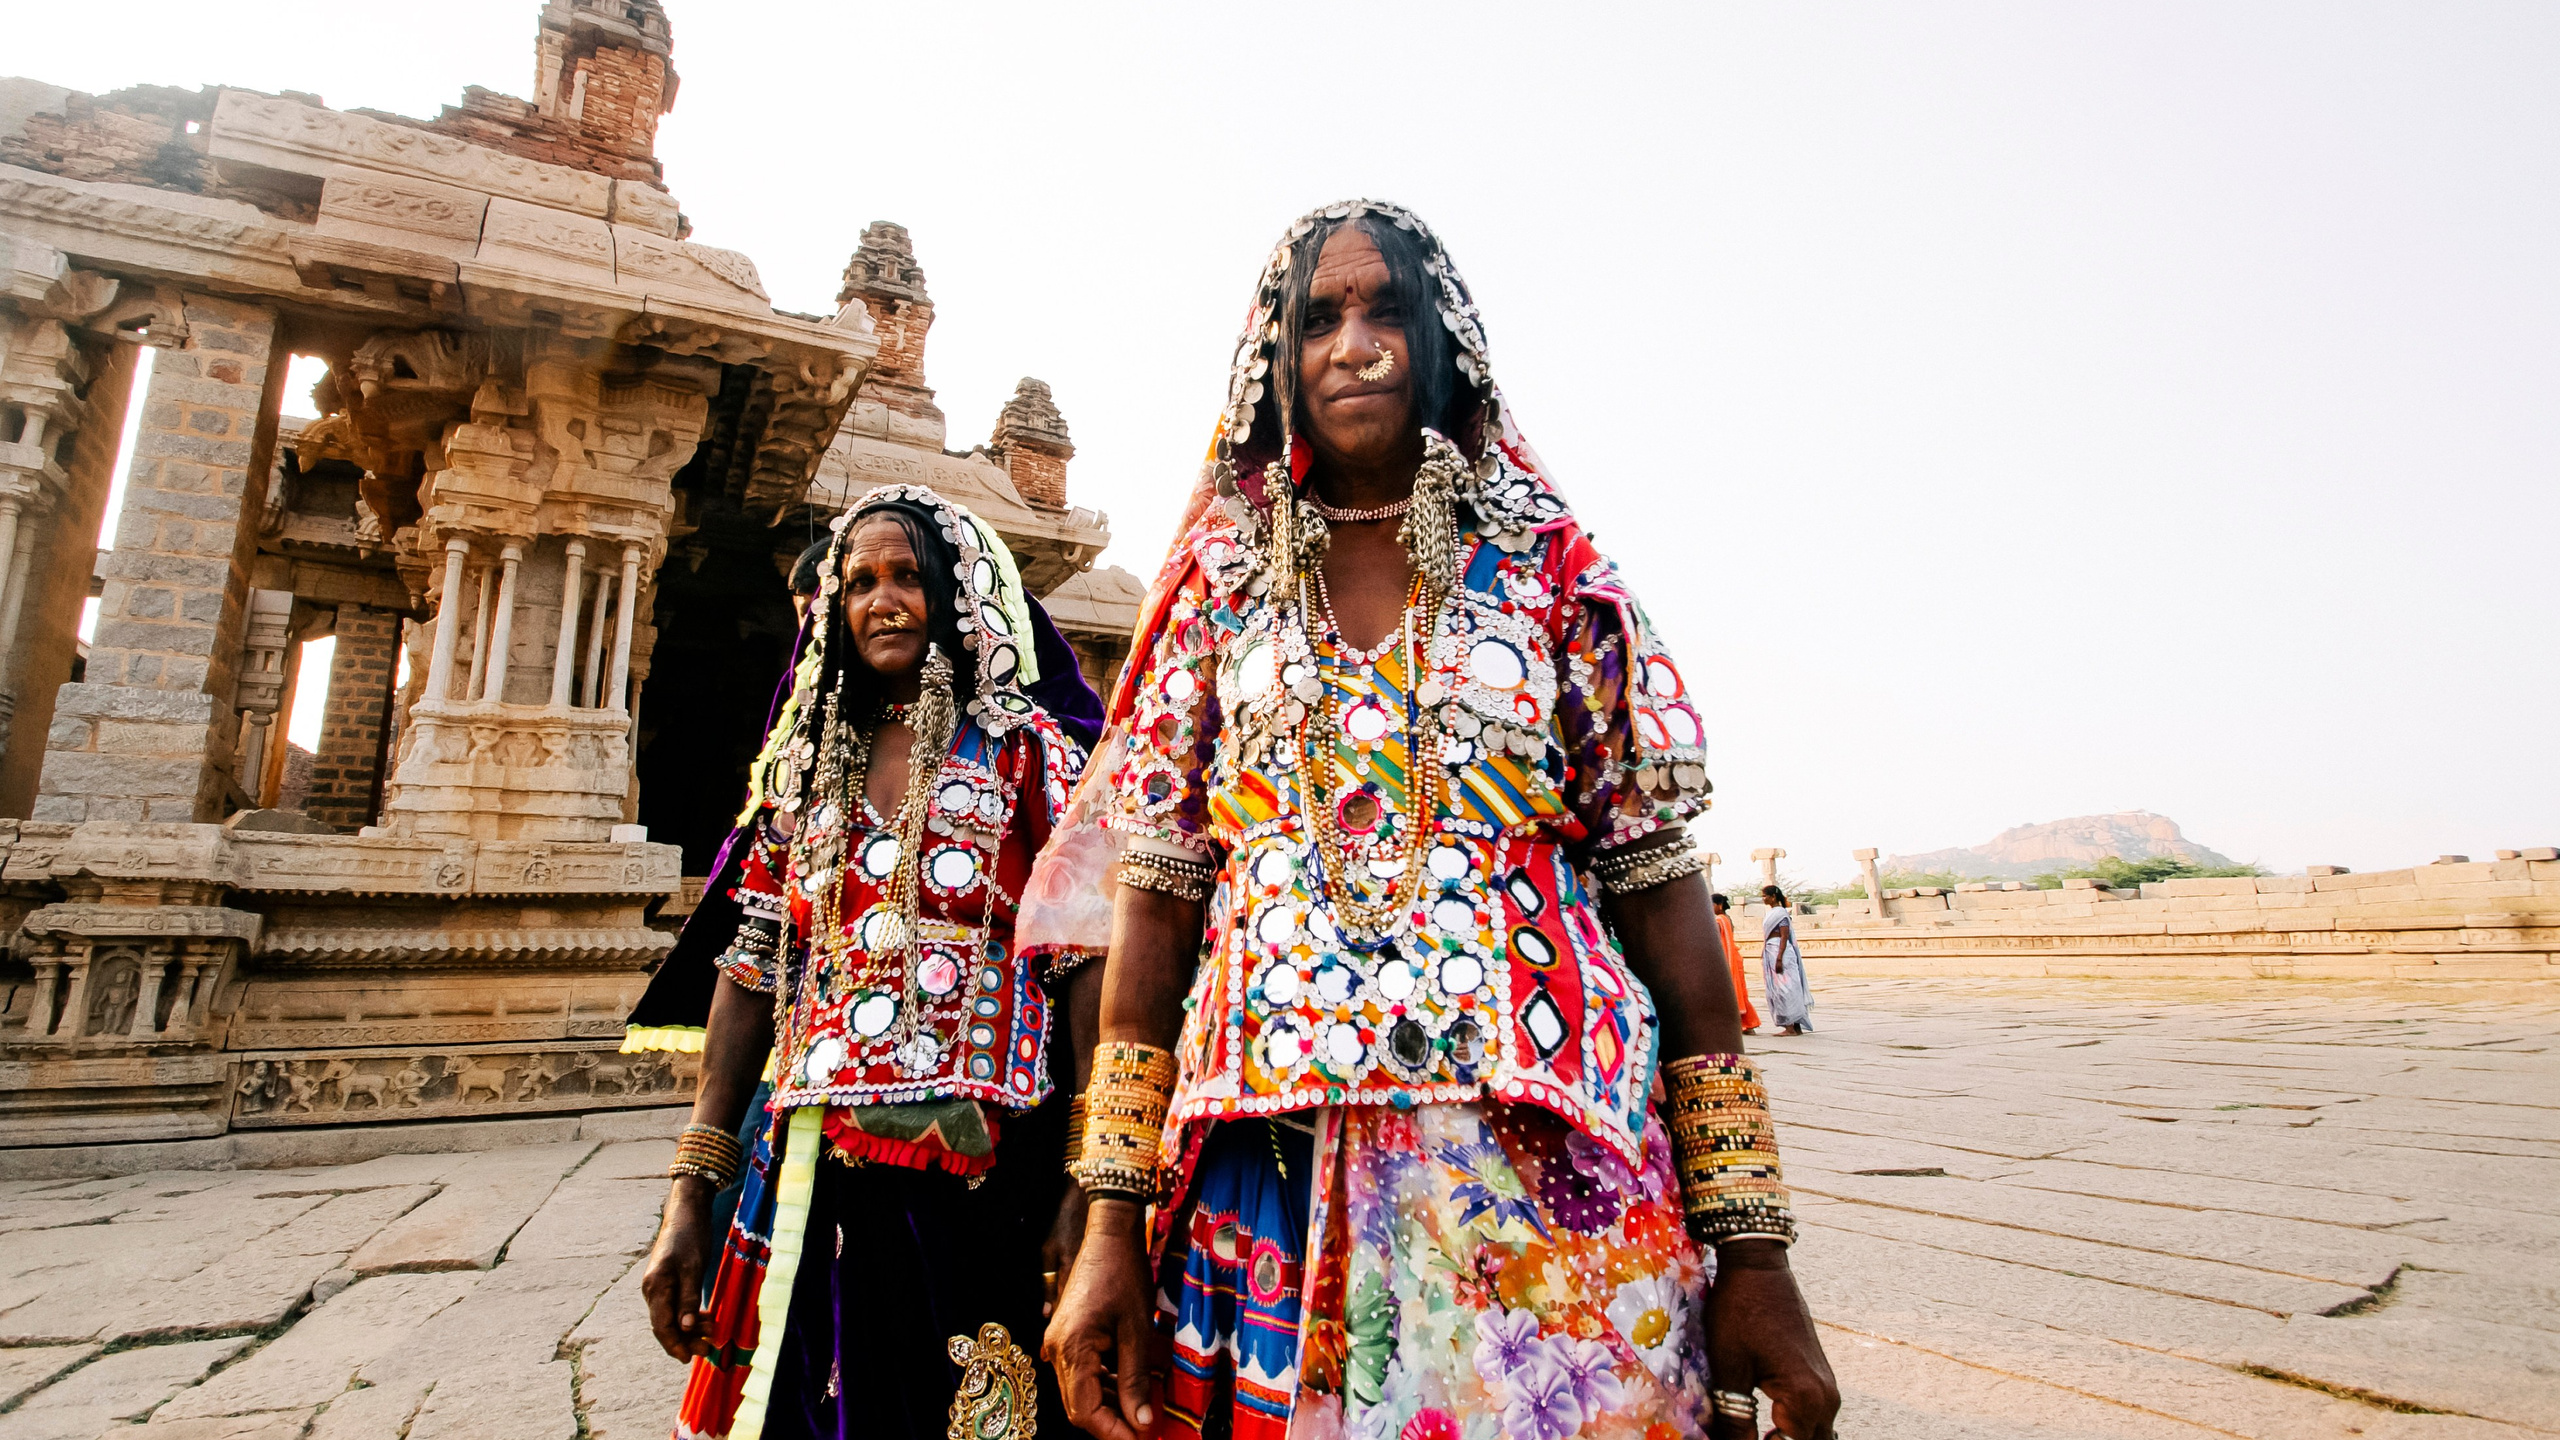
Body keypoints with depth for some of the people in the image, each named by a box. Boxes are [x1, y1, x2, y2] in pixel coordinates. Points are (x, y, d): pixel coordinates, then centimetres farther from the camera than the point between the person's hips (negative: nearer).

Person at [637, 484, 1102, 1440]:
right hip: (810, 1174, 4)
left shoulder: (1024, 750, -1)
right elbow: (752, 975, 11)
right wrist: (692, 1192, 8)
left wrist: (1088, 1194, -15)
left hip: (972, 1175, -4)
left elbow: (1085, 968, -8)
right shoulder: (807, 764, 12)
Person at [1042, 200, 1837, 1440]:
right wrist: (1111, 1220, -1)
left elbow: (1660, 889, 1)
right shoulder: (1215, 592, 7)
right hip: (1263, 1186, 1)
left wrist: (1749, 1249, -3)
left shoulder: (1555, 576, 4)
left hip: (1547, 1174, 0)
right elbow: (1157, 900, 4)